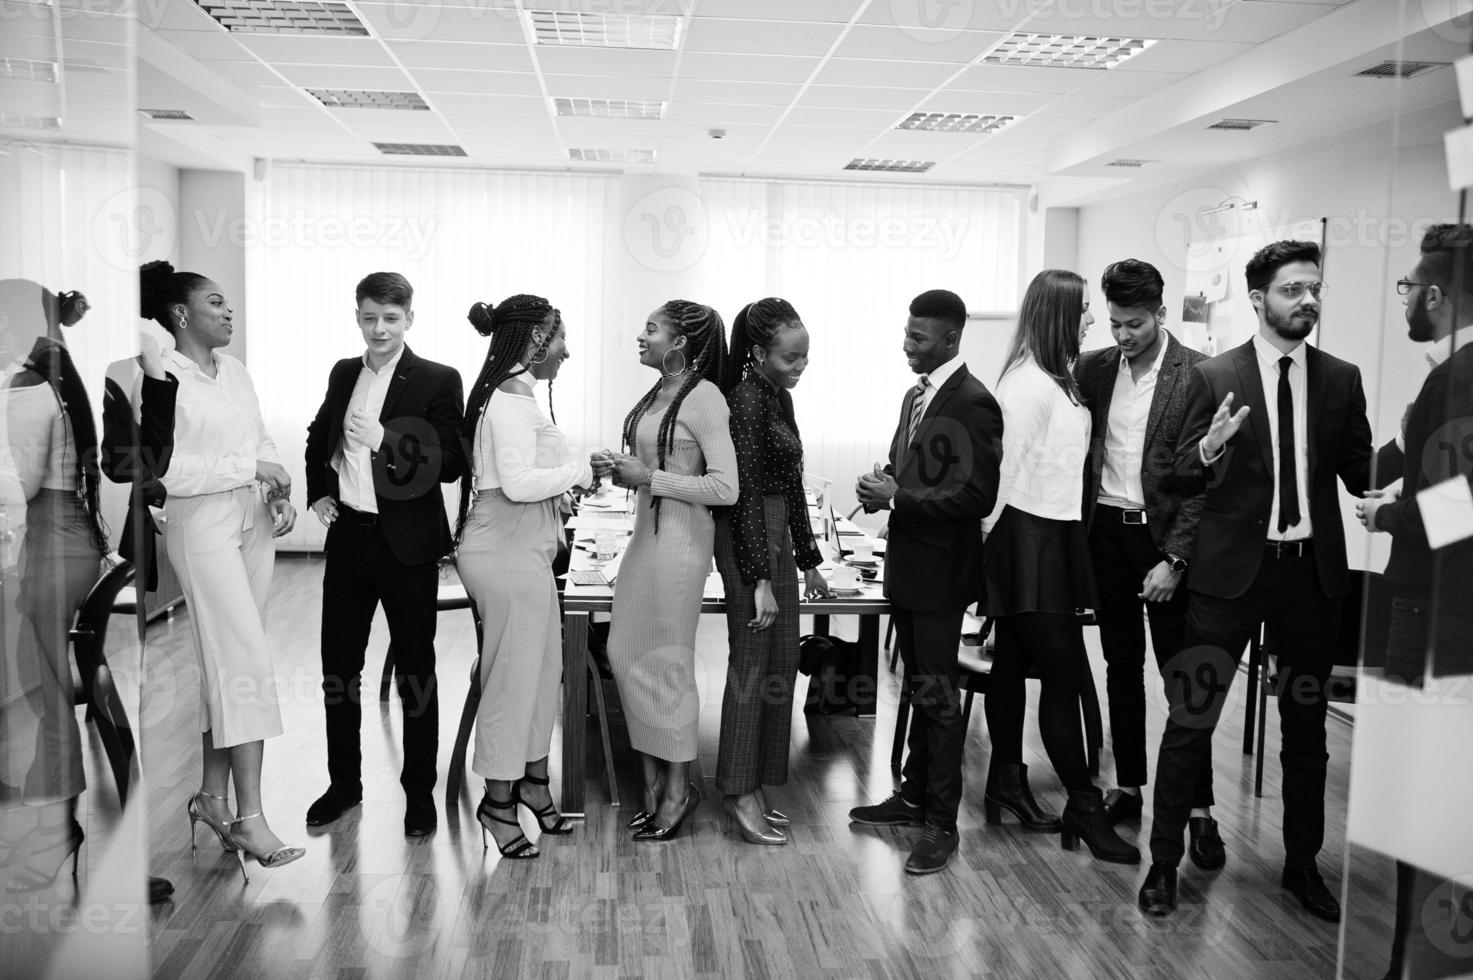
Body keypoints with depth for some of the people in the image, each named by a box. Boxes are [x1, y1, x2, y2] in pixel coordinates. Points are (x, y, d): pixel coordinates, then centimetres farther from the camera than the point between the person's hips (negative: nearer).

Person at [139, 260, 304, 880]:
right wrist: (250, 467, -15)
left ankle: (212, 794, 21)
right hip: (203, 526, -7)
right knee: (246, 665, -10)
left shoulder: (235, 371, 12)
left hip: (253, 521, 7)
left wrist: (282, 493, 0)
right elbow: (165, 470, -16)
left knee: (226, 664, 10)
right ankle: (249, 817, -6)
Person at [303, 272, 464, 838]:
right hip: (348, 535, 5)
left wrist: (385, 440, -24)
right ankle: (344, 783, 29)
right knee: (338, 666, 12)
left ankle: (419, 790, 21)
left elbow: (450, 466, -14)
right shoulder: (343, 374, 9)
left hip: (406, 542, -5)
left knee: (415, 670, 7)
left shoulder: (438, 381, -8)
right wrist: (318, 492, 12)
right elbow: (318, 438, 26)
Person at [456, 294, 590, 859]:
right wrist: (575, 472, -13)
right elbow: (518, 482, -26)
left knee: (541, 666, 17)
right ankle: (499, 800, 14)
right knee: (515, 673, 0)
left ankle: (532, 782, 30)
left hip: (521, 549, 10)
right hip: (509, 554, -10)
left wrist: (572, 473, 10)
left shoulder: (510, 394, 15)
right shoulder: (511, 399, -17)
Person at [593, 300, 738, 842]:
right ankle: (654, 781, 24)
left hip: (680, 538, -9)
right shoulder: (657, 393, 11)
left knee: (666, 663, 1)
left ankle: (677, 788, 18)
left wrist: (648, 477, -18)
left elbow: (725, 488, -19)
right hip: (646, 533, 9)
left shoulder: (703, 398, -14)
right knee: (625, 654, 10)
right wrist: (618, 468, 2)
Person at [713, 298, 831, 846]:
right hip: (747, 539, -9)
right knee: (752, 665, -2)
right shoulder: (747, 399, -15)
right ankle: (739, 792, 9)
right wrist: (759, 578, -21)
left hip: (776, 535, 9)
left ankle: (753, 785, 22)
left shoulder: (779, 396, 13)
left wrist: (808, 560, 18)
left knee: (781, 664, 12)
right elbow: (746, 492, -19)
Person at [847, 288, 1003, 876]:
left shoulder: (973, 403, -16)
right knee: (919, 687, 18)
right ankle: (915, 796, 31)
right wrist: (883, 487, -1)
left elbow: (977, 497, -20)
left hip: (940, 569, -9)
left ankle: (942, 823, 11)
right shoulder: (916, 396, 12)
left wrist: (898, 496, -21)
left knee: (938, 694, 0)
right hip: (907, 562, 9)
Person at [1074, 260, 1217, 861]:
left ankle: (1199, 808, 10)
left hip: (1166, 539, -4)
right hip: (1105, 533, 4)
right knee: (1122, 668, 13)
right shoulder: (1091, 368, 5)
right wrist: (1079, 534, -2)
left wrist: (1174, 559, -14)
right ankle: (1128, 786, 25)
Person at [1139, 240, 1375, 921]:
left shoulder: (1341, 379, 6)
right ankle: (1164, 863, 15)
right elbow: (1182, 477, -2)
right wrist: (1210, 445, -22)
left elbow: (1361, 475, 7)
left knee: (1306, 725, 14)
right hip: (1232, 567, -3)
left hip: (1313, 571, 3)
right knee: (1191, 718, 0)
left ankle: (1302, 865, 31)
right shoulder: (1213, 376, -2)